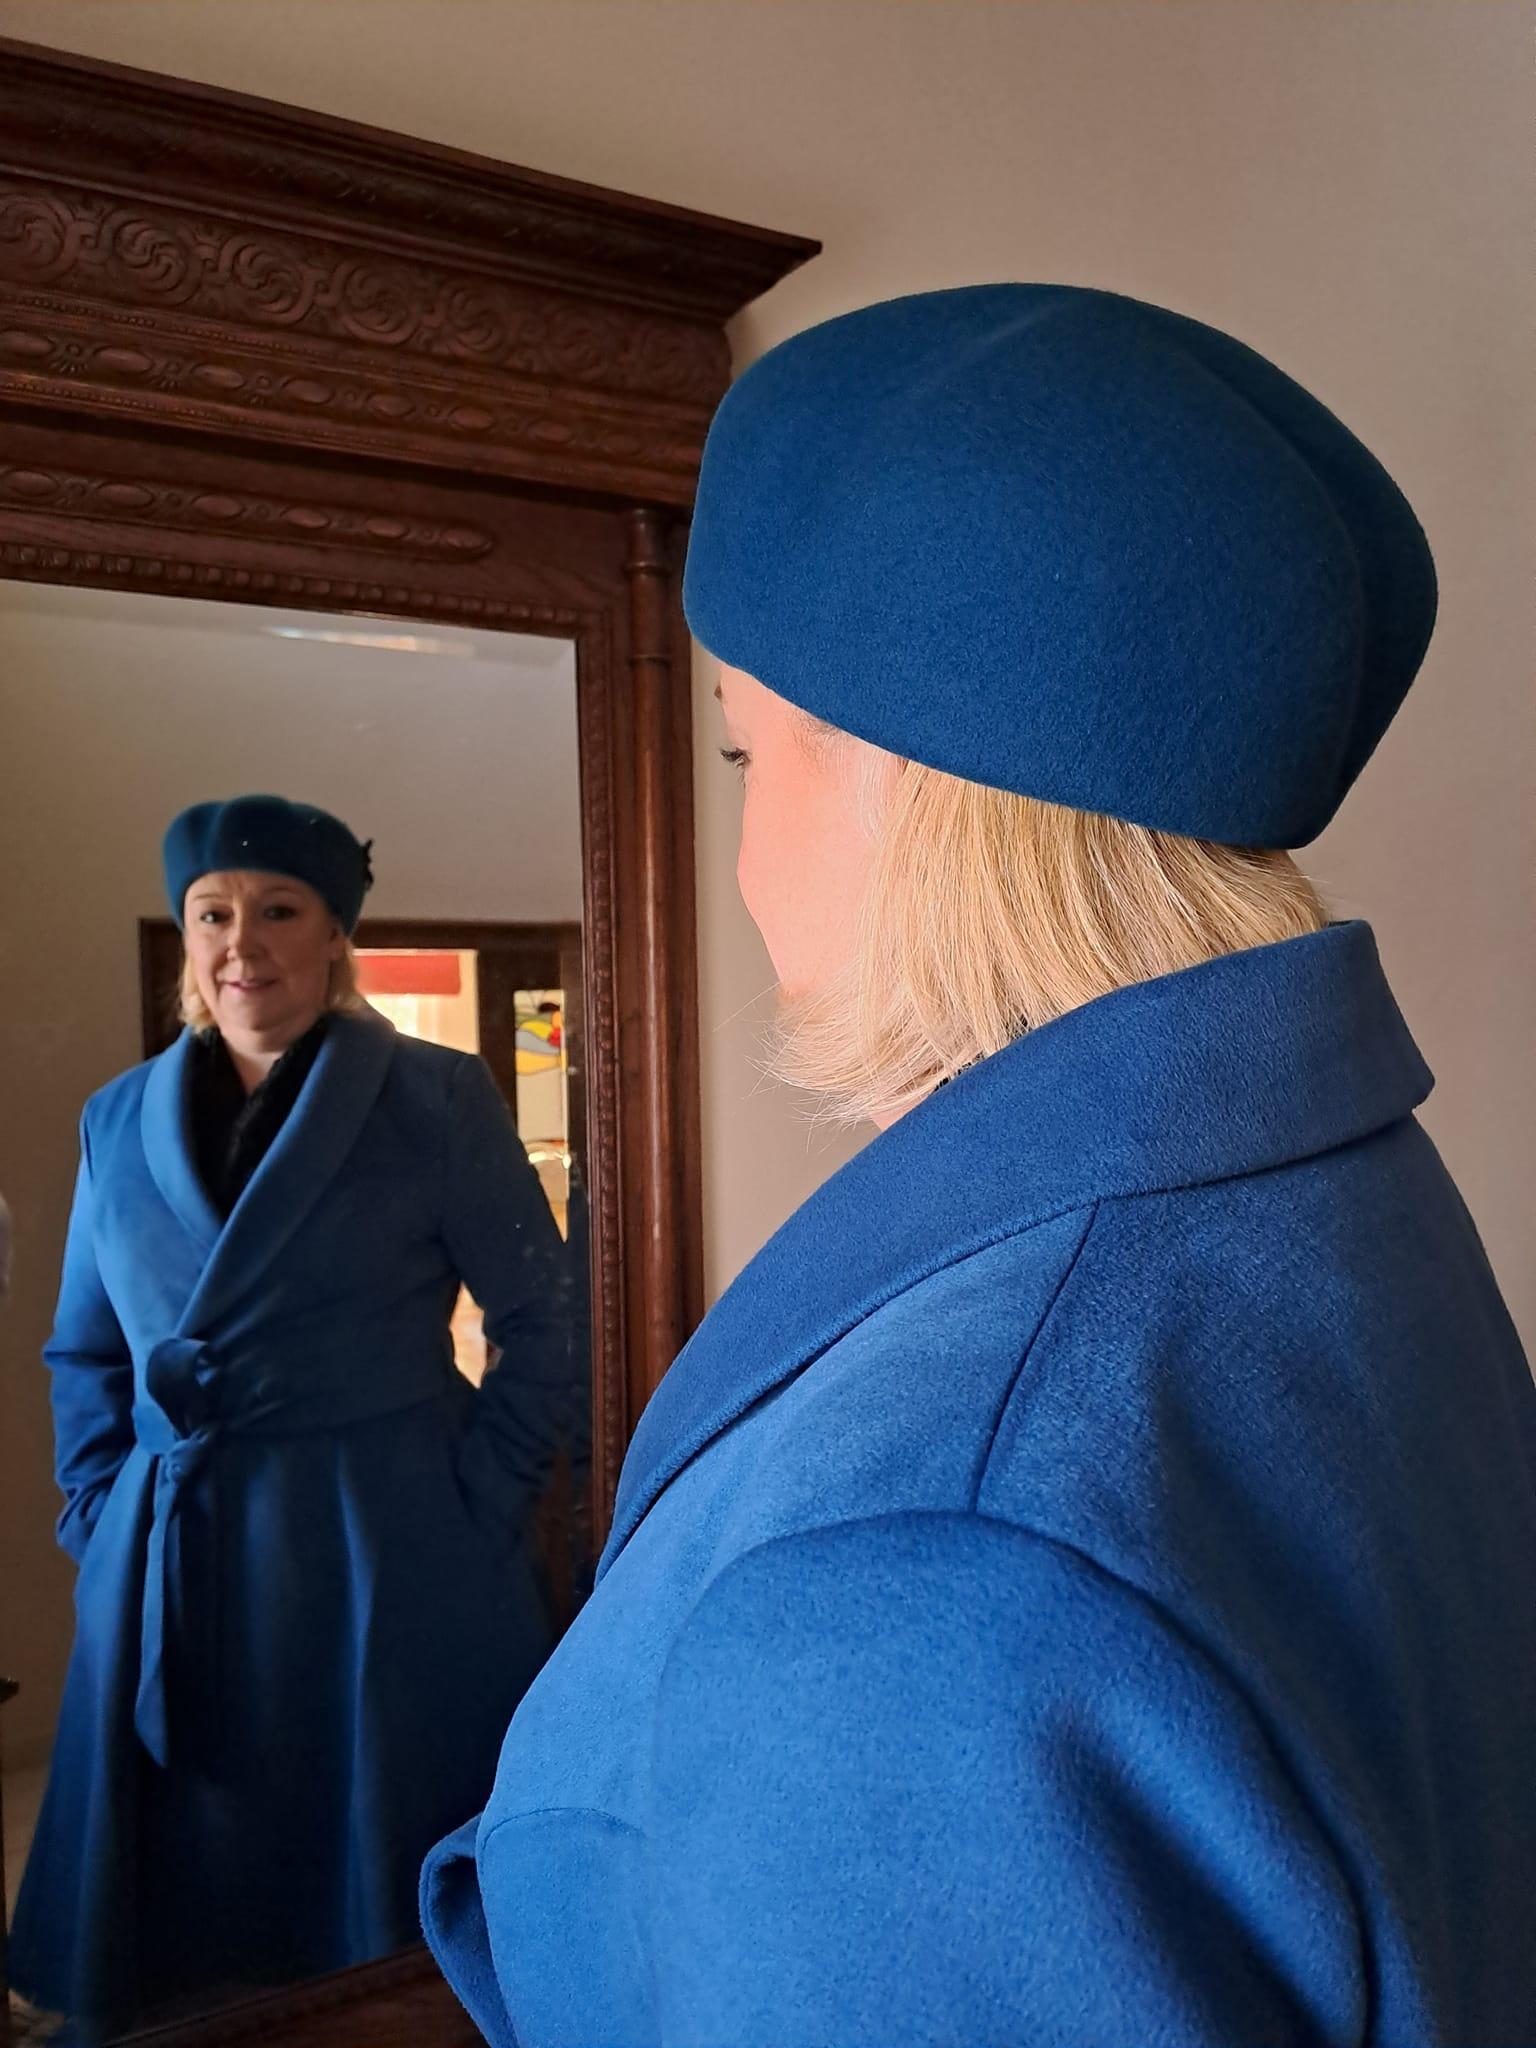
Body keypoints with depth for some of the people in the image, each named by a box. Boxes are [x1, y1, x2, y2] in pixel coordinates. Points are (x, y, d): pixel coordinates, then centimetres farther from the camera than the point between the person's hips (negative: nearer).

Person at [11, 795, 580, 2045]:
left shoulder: (438, 1101, -5)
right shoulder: (122, 1120, 7)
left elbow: (545, 1328, -3)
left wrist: (478, 1512, -8)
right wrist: (103, 1519, 5)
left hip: (389, 1565, -3)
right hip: (166, 1578, 4)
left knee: (405, 1926, 11)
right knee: (185, 1933, 15)